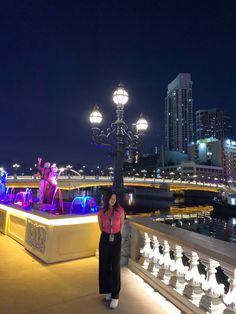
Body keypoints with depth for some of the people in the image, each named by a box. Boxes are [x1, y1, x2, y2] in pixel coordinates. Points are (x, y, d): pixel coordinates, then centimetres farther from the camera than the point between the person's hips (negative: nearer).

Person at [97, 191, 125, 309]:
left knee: (115, 266, -3)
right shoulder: (101, 212, -7)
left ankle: (115, 296, 8)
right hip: (105, 239, 2)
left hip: (116, 239, -1)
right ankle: (108, 290, 28)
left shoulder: (120, 210, -11)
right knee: (105, 265, 9)